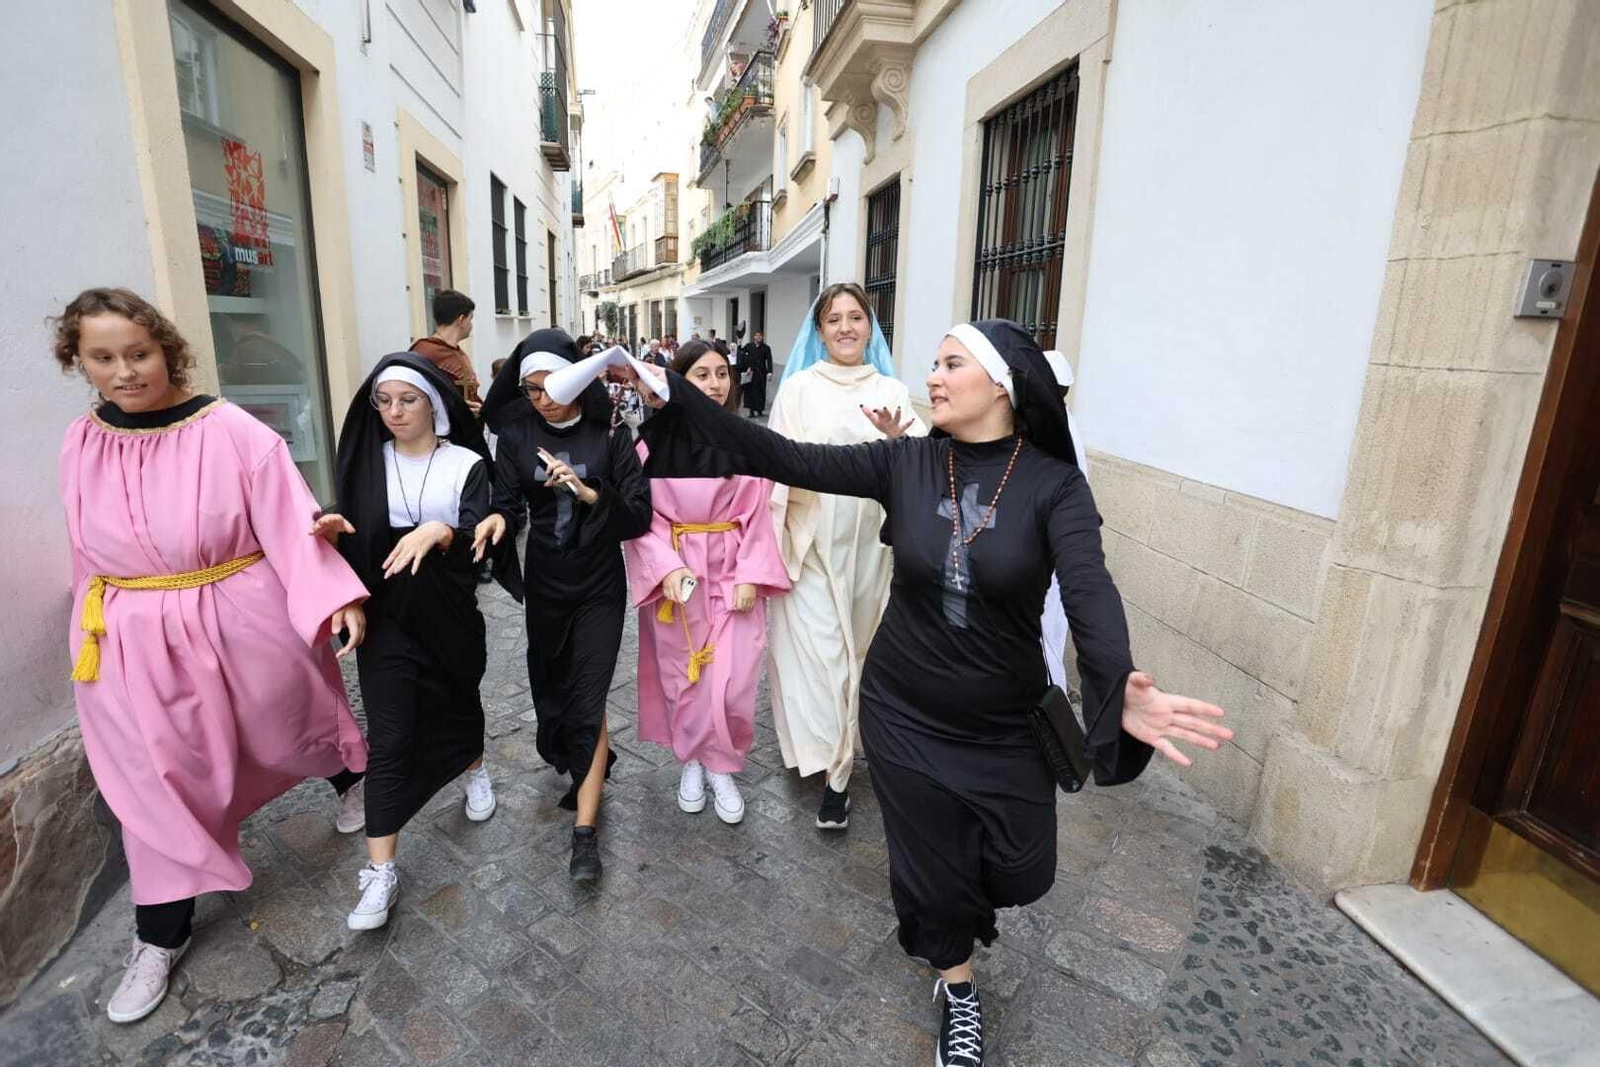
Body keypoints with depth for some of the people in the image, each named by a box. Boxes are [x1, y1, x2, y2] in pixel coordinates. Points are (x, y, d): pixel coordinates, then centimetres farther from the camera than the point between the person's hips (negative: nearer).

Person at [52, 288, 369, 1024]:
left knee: (290, 726, 18)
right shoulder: (80, 445, 1)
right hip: (137, 644, 3)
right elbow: (91, 553, 12)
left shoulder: (232, 432, -14)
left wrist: (335, 598, -26)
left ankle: (354, 777, 51)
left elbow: (289, 524, -17)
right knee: (158, 784, 9)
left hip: (243, 625, -3)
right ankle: (160, 934, 27)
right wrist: (102, 625, 19)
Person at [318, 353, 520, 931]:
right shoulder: (369, 461, 2)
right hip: (387, 617, 1)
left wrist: (438, 531, -37)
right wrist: (333, 530, -22)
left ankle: (474, 771, 52)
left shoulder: (466, 463, -5)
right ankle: (380, 870, 6)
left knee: (458, 697, 20)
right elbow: (349, 536, 1)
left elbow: (480, 534, -16)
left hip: (450, 613, 0)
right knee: (389, 738, -2)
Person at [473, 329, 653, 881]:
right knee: (551, 687, 14)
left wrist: (586, 491, -23)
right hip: (544, 582, 3)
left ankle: (585, 832, 2)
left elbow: (640, 514, -9)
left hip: (600, 584, -3)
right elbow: (509, 503, -3)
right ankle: (593, 760, 45)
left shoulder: (609, 435, -7)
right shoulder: (515, 435, 0)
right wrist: (498, 518, -26)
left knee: (588, 698, -5)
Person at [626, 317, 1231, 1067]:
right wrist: (672, 398, -18)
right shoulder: (904, 462, -9)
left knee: (1020, 874, 15)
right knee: (933, 864, 14)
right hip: (903, 714, 1)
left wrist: (1118, 689, -49)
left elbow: (1090, 592, -29)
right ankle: (958, 987, 47)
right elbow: (785, 458, -13)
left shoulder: (1055, 483, -14)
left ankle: (959, 889, 54)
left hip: (1005, 725, 0)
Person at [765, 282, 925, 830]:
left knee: (858, 642, 12)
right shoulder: (799, 387, 0)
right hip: (813, 539, -3)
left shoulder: (891, 390, 7)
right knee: (821, 649, -4)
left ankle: (838, 749, 32)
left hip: (867, 539, 3)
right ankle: (834, 770, 9)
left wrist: (896, 442, -21)